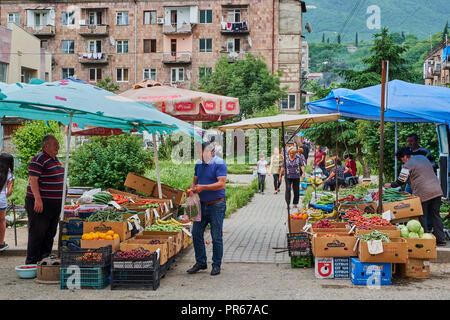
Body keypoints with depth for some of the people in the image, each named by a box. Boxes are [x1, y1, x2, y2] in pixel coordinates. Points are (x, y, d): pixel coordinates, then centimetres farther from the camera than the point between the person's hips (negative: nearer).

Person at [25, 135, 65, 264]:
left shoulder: (55, 159, 16)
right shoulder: (38, 159, -13)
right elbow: (33, 180, -20)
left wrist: (61, 199, 23)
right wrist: (38, 199, -27)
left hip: (54, 204, 9)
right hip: (40, 203, -9)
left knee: (50, 234, 13)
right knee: (37, 233, -5)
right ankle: (32, 263, 2)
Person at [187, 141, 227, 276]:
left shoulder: (219, 164, -11)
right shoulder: (199, 164, 9)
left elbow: (222, 184, -19)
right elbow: (195, 181, 19)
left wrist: (203, 187, -25)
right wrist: (192, 189, -4)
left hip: (216, 205, -6)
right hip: (202, 204, 6)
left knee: (216, 237, 0)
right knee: (196, 233, 6)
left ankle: (216, 265, 12)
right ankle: (200, 262, 19)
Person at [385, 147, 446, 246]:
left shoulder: (407, 165, -6)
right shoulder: (423, 158, 17)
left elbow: (401, 181, -3)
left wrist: (390, 185, 15)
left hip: (423, 194, -7)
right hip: (437, 191, 7)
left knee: (422, 217, 5)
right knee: (435, 215, 13)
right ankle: (440, 239, 14)